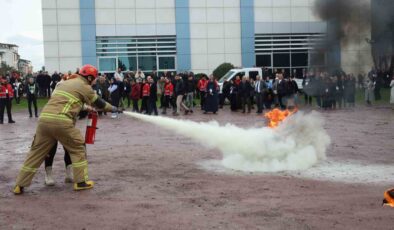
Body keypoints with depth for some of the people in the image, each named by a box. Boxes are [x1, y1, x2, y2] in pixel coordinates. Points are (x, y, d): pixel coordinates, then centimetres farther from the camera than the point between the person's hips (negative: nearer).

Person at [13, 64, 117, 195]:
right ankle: (81, 182, 13)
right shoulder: (84, 87, 7)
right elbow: (99, 103, 16)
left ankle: (20, 185, 14)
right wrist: (112, 108, 31)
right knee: (78, 148, 12)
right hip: (61, 121, -7)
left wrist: (84, 107, 46)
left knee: (37, 152, 13)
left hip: (44, 119, 7)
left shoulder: (66, 83, 28)